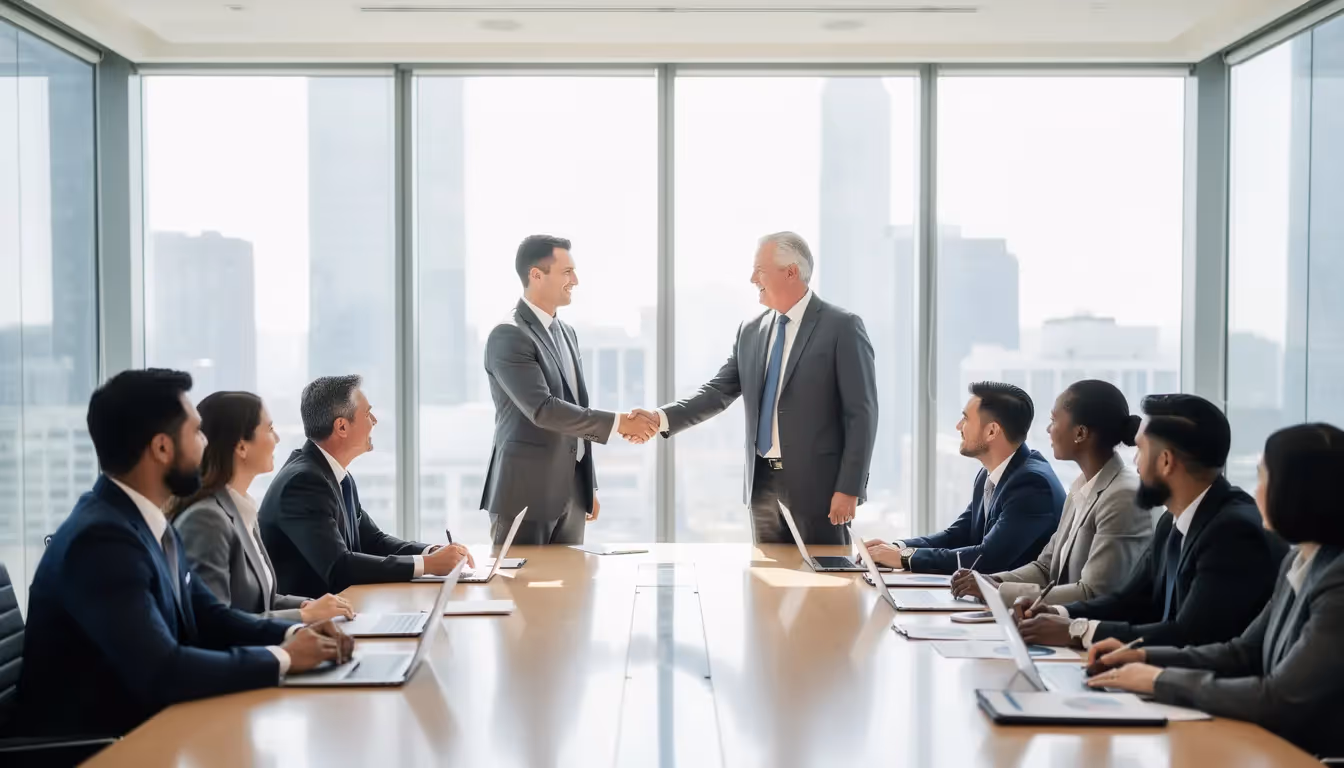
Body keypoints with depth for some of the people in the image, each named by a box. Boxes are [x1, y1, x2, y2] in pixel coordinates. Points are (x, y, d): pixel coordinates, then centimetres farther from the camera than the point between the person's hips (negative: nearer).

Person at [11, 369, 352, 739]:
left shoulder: (147, 520, 4)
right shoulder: (101, 538, -23)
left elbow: (208, 617, 12)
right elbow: (162, 672, -30)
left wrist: (292, 633, -5)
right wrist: (283, 657, -19)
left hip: (142, 726, 8)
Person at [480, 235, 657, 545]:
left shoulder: (566, 333, 15)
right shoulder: (508, 336, -13)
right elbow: (543, 409, -22)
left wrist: (590, 485, 19)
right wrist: (617, 423, -20)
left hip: (570, 493, 8)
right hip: (526, 493, -8)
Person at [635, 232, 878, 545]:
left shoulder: (841, 327, -8)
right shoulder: (751, 331, 10)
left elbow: (861, 413, -10)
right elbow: (719, 391, 8)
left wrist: (848, 489, -15)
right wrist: (662, 418, -8)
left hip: (817, 483, -5)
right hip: (763, 483, 6)